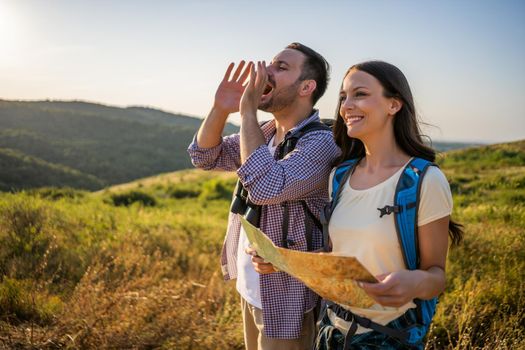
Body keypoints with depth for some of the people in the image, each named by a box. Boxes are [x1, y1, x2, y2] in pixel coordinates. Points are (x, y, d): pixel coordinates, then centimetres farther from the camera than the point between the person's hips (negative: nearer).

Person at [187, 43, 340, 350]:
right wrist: (220, 108, -12)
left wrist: (247, 111, -27)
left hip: (285, 300, -7)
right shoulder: (265, 133, 4)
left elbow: (266, 188, -35)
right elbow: (204, 156, 6)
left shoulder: (322, 143, -21)